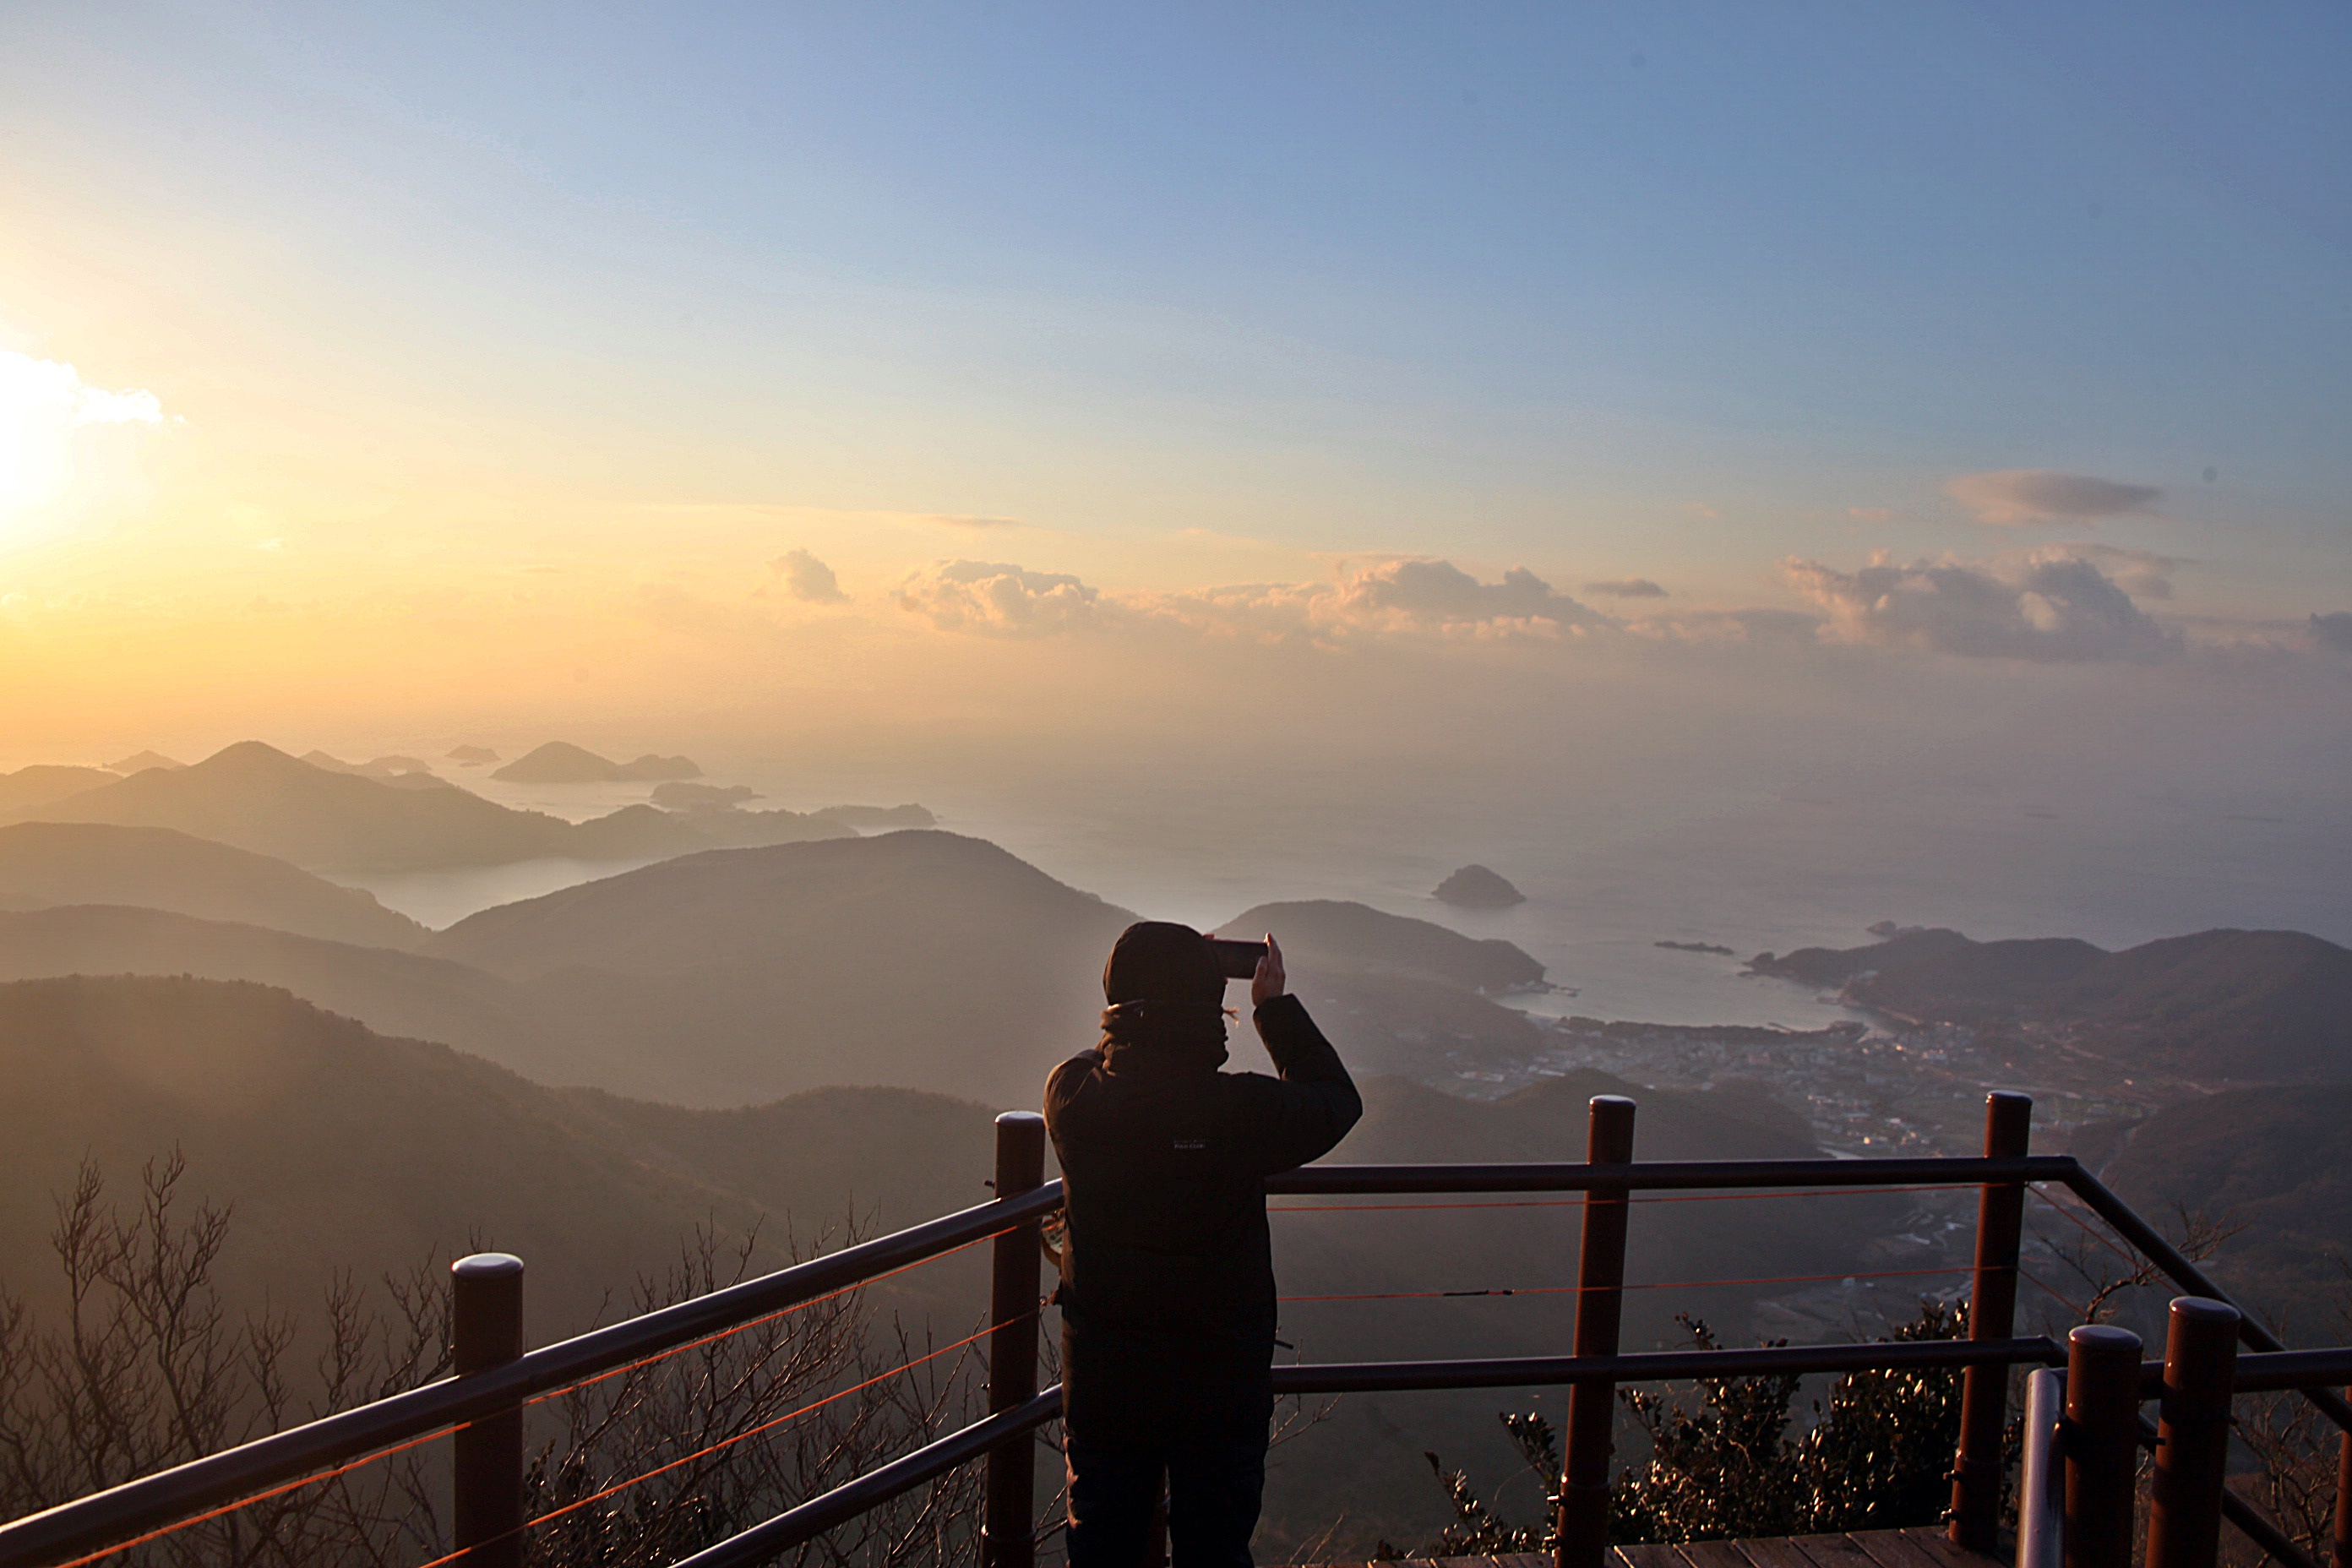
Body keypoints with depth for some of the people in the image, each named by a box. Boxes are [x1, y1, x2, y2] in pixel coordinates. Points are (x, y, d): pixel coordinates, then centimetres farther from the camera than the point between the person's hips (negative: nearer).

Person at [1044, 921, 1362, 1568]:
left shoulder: (1072, 1098, -17)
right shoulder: (1243, 1111, -24)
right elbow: (1338, 1101, -2)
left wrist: (1162, 983, 9)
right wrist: (1275, 1004, 3)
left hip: (1101, 1386, 2)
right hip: (1221, 1389, -2)